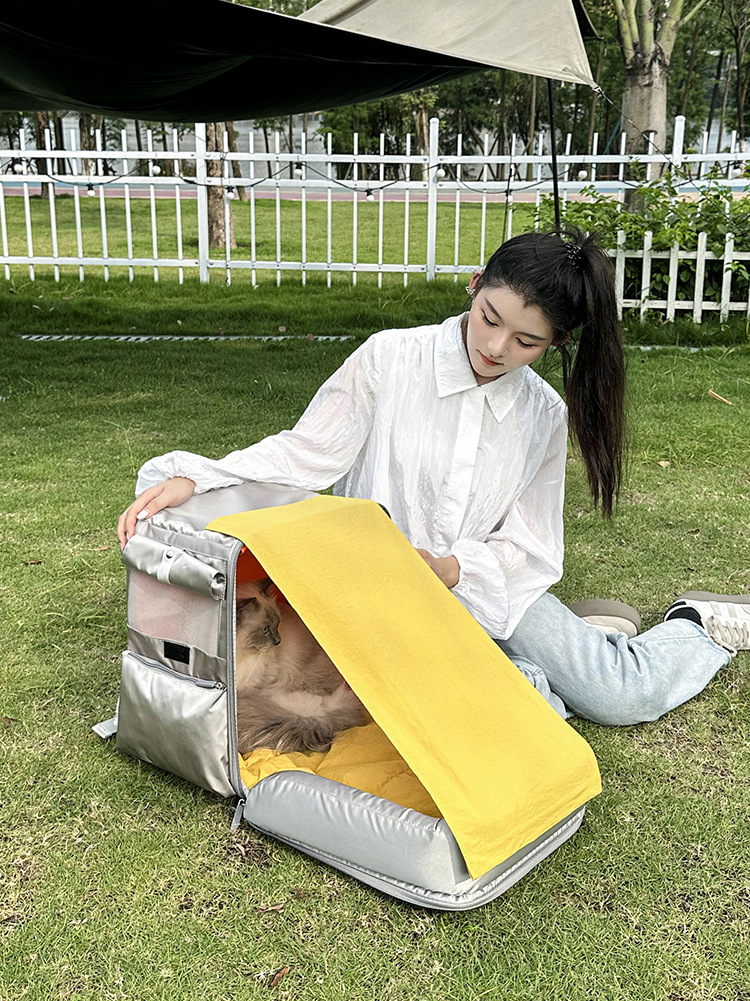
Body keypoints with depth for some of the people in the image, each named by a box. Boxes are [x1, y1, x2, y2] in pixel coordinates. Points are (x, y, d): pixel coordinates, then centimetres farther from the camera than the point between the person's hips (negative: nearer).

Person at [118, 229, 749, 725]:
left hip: (482, 588, 3)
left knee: (623, 698, -8)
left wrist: (448, 569, -21)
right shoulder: (391, 359, -12)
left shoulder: (544, 415, -3)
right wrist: (191, 479, -25)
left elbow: (526, 548, -2)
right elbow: (305, 455, -11)